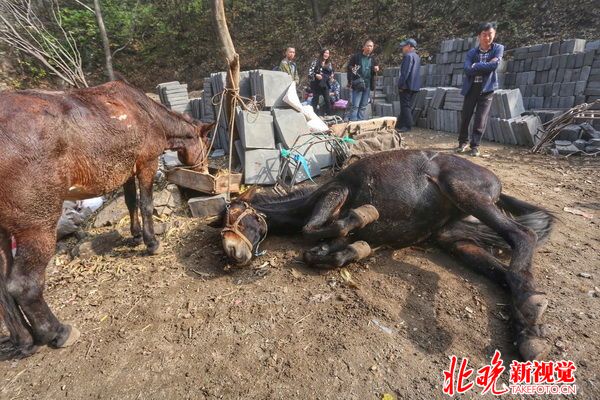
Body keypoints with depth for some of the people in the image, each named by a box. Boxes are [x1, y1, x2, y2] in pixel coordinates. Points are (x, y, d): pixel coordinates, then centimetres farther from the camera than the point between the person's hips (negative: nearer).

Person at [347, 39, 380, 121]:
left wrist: (376, 70, -4)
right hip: (357, 85, -5)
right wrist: (350, 82, -11)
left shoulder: (373, 59, 11)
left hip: (368, 85, 5)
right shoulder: (356, 57, -3)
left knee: (363, 106, 9)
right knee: (355, 106, -8)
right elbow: (349, 68, -2)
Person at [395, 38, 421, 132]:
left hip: (407, 86, -10)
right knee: (408, 106, 12)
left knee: (405, 106, -7)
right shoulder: (417, 57, 18)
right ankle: (401, 124, 19)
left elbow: (405, 72, -20)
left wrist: (401, 85, -18)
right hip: (414, 86, 10)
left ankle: (407, 126, -7)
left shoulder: (408, 56, -11)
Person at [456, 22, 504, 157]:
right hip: (471, 88, 2)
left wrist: (476, 66, -11)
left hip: (487, 88, -1)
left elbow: (494, 65, -15)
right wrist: (486, 66, -14)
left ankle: (475, 145, 5)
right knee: (465, 117, 4)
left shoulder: (498, 48, 2)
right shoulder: (471, 52, 4)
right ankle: (462, 142, 20)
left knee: (481, 119, -5)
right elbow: (468, 70, -12)